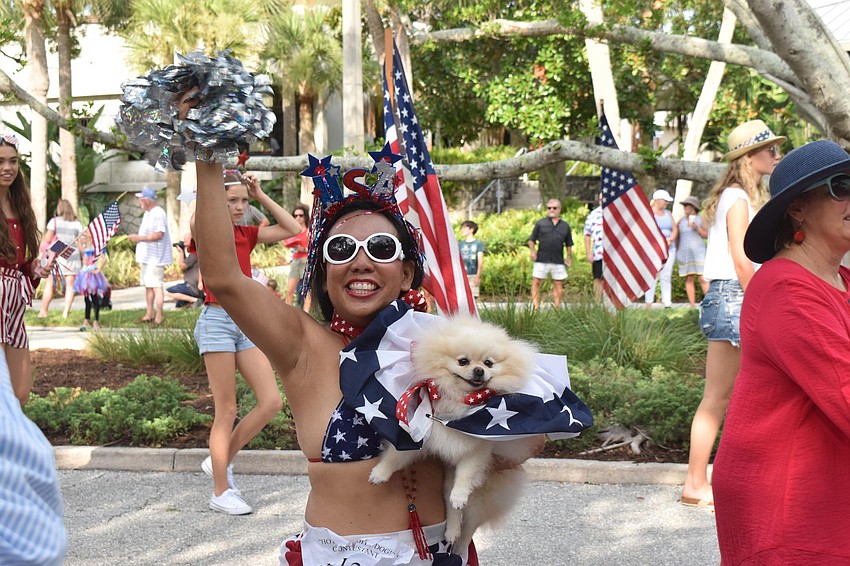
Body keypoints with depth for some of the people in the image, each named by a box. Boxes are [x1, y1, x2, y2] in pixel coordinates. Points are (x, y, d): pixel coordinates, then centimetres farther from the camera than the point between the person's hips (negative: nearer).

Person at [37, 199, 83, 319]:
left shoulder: (54, 221, -1)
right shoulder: (77, 224, 7)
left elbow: (48, 238, -7)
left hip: (56, 255, -2)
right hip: (72, 256, 2)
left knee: (49, 285, 4)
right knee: (70, 285, 3)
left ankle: (43, 311, 4)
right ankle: (66, 312, -4)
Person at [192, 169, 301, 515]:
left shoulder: (247, 234, 11)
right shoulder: (207, 234, -7)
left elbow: (292, 229, 10)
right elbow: (200, 221, -31)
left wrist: (261, 196, 7)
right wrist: (211, 183, -19)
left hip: (248, 322, 7)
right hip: (217, 321, -7)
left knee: (272, 402, 0)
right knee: (227, 411, -3)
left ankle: (220, 461, 18)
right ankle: (221, 493, 9)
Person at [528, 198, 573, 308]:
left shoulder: (565, 226, 12)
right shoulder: (540, 223, 5)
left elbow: (568, 244, 18)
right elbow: (531, 240, 7)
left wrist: (569, 256, 10)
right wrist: (533, 251, -7)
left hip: (558, 261, 2)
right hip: (541, 260, -2)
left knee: (558, 283, 6)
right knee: (536, 282, -2)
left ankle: (557, 307, 14)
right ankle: (536, 307, 2)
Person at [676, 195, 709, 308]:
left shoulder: (700, 219, 4)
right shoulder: (681, 221, 12)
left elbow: (706, 235, 0)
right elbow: (678, 237, 17)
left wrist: (697, 228, -14)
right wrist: (677, 252, 11)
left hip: (698, 252, -3)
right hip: (684, 253, 3)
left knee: (703, 278, -10)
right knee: (689, 279, -1)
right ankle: (692, 305, 1)